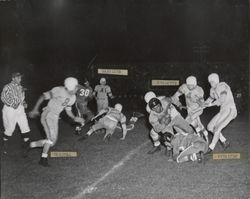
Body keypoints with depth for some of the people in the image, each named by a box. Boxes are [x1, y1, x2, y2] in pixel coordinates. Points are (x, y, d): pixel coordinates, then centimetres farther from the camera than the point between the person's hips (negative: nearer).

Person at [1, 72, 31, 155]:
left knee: (25, 126, -1)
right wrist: (12, 104, -22)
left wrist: (24, 103, 5)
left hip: (20, 109, 6)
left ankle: (26, 143, 9)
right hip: (10, 110, -6)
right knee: (10, 128, 0)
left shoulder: (20, 87, 12)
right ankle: (5, 143, 21)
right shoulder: (8, 87, -8)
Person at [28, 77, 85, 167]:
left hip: (55, 117, 8)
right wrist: (35, 109, -15)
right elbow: (43, 97, -14)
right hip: (47, 115, -8)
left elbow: (68, 110, 17)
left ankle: (33, 144, 24)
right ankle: (43, 158, -5)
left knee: (52, 142, 7)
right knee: (51, 137, -17)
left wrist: (74, 118, 1)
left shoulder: (72, 98, 4)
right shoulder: (59, 90, -20)